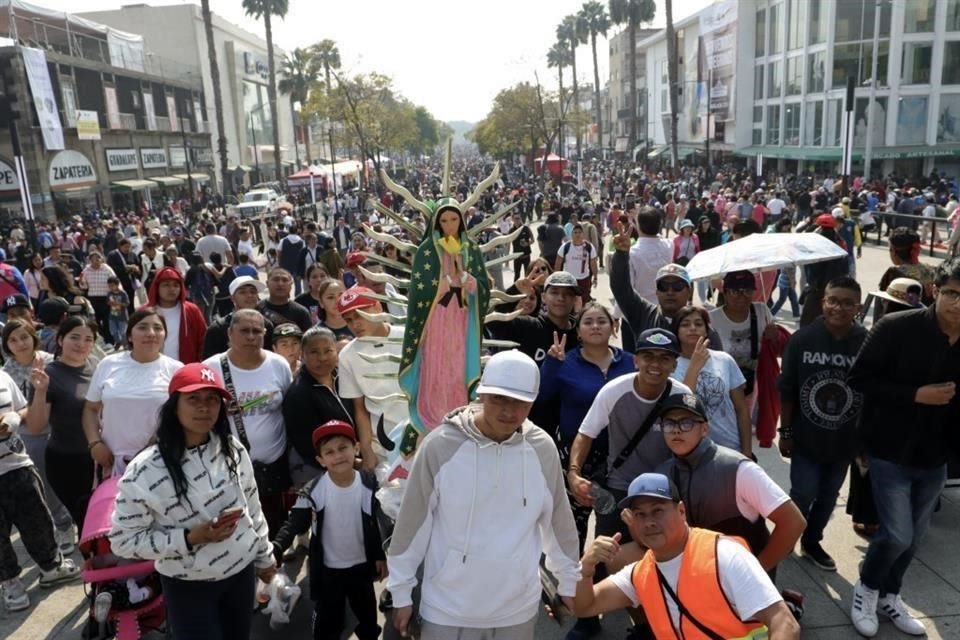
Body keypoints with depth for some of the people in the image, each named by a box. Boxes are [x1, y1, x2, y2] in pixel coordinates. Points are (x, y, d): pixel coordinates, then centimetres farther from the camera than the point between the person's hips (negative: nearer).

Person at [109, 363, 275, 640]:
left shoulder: (233, 449, -7)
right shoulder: (145, 471, -21)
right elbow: (123, 541, -15)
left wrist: (264, 556, 13)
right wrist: (189, 539, -23)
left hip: (242, 572, 4)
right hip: (188, 587, -4)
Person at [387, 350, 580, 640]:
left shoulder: (543, 450, -8)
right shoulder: (440, 445, -16)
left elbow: (558, 522, 5)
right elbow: (412, 523, -7)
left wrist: (568, 585, 13)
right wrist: (402, 593, 0)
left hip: (518, 610, 3)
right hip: (448, 610, -2)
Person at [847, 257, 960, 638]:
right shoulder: (896, 328, -17)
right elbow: (859, 379, -14)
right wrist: (914, 394, -22)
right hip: (891, 451, -4)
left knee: (914, 536, 16)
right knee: (897, 535, -6)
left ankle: (889, 596, 39)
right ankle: (866, 587, 23)